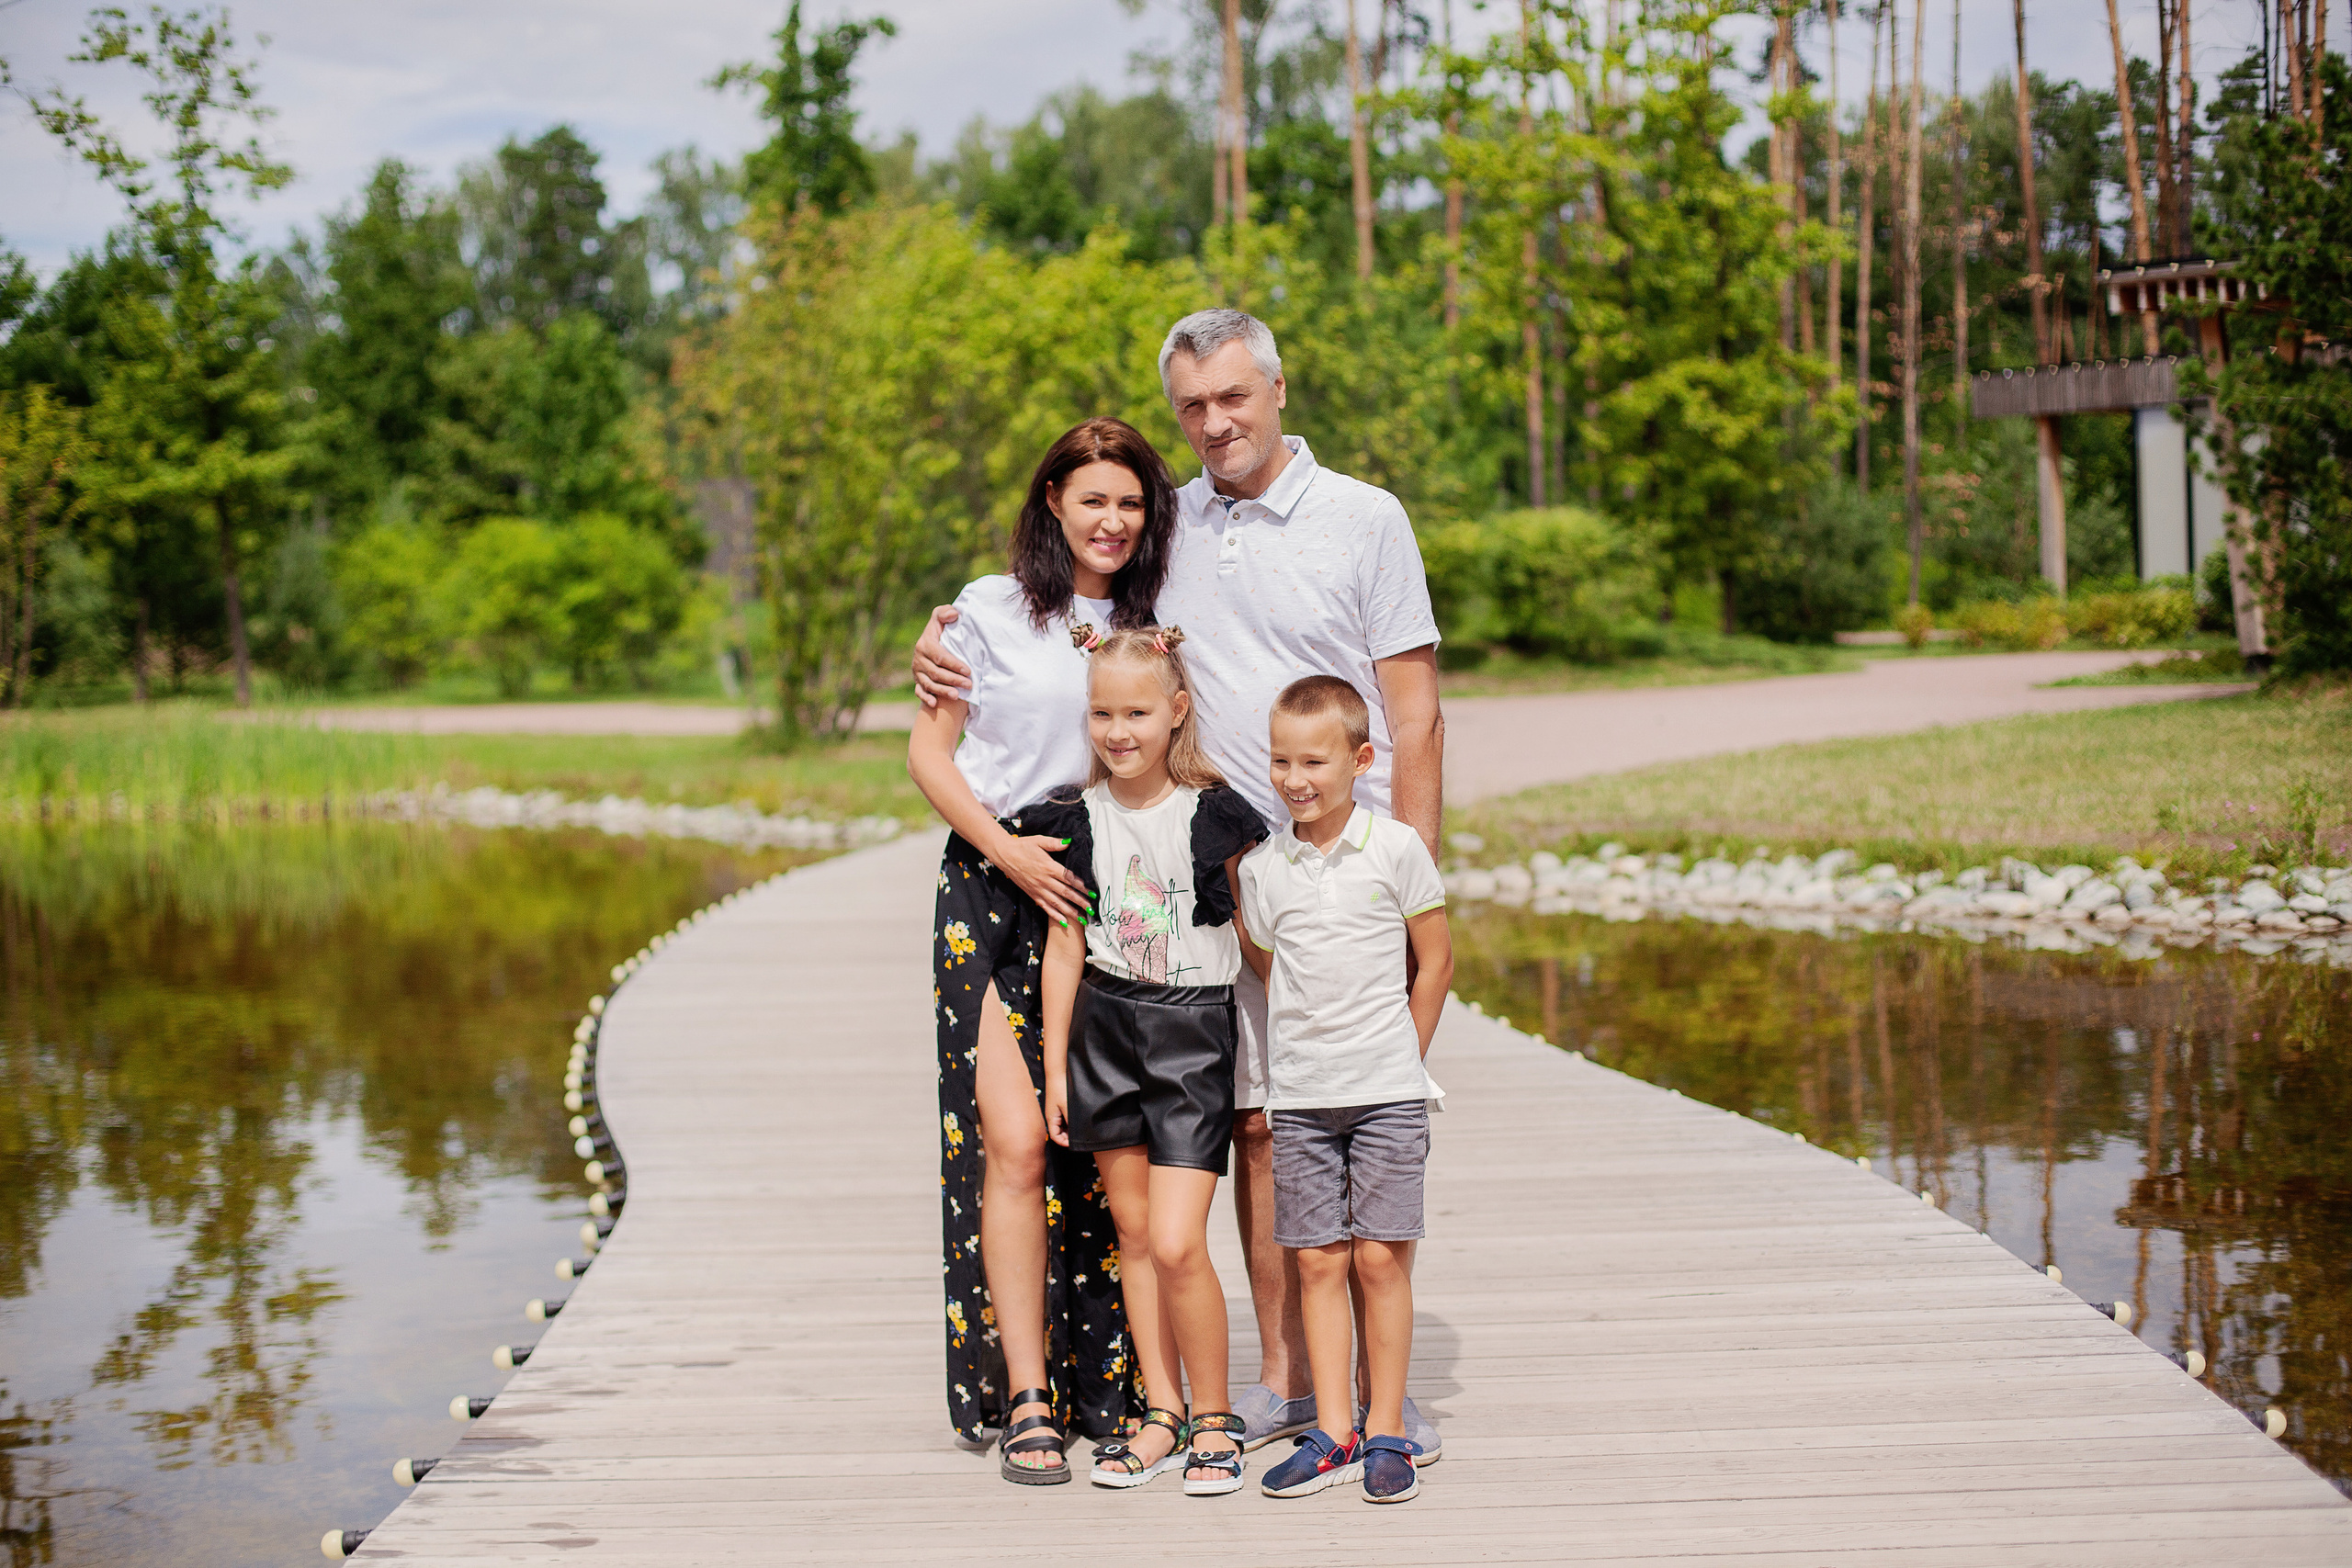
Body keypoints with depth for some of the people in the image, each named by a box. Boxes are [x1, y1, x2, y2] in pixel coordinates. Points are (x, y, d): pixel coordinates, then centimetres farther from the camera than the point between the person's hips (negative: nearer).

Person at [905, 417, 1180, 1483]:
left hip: (1111, 906, 3)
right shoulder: (990, 612, 4)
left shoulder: (1151, 626, 13)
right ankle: (1026, 1403, -10)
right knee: (1016, 1141, -12)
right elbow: (928, 752, 3)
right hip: (997, 891, -3)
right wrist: (1003, 845, -10)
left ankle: (1107, 1391, 9)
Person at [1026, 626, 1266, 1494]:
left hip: (1194, 1033, -4)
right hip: (1104, 1031, 4)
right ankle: (1162, 1416, 19)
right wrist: (1055, 1066, 7)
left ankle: (1214, 1420, 6)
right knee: (1133, 1231, 9)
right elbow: (1065, 946, 7)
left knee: (1177, 1244, -10)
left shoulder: (1216, 816, -8)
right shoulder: (1076, 819, 1)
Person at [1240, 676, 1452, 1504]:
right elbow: (1269, 970, 12)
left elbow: (1435, 959, 3)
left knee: (1380, 1257, -2)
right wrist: (1307, 1056, 6)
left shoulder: (1396, 849, -4)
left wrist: (1401, 1057, 5)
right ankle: (1332, 1433, 9)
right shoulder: (1262, 867, 2)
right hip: (1298, 1094, 2)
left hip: (1387, 1092, -2)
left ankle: (1386, 1431, 7)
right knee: (1318, 1260, 3)